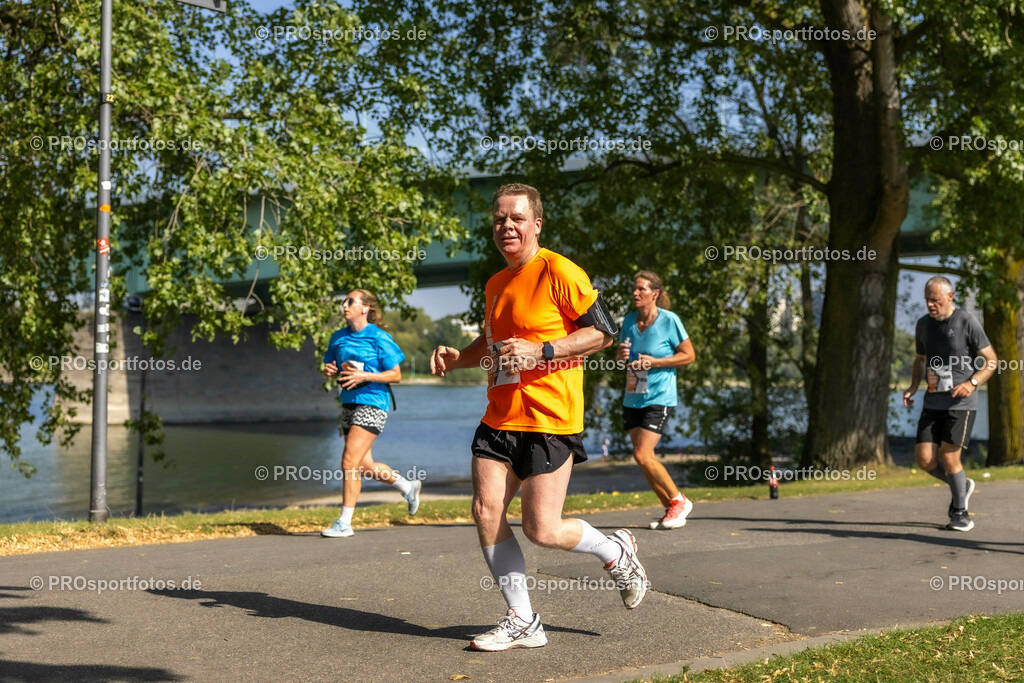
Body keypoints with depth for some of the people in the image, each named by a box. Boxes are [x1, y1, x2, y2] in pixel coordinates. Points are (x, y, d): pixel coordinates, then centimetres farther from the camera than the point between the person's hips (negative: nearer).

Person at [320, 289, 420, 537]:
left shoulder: (378, 338, -9)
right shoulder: (339, 337, 10)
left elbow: (396, 375, -9)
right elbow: (330, 367, 20)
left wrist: (364, 376, -21)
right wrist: (329, 371, -4)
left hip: (372, 404, -8)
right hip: (349, 403, 8)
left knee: (350, 463, -12)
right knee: (365, 466, 14)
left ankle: (344, 523, -4)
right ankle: (408, 487, 37)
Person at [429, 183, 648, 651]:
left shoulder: (558, 271, -9)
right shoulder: (496, 284, 15)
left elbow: (602, 332, -10)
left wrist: (541, 351, -20)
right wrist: (457, 358, 11)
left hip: (549, 421, -7)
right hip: (499, 418, 7)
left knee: (541, 530, -7)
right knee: (486, 513, -3)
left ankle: (616, 551, 23)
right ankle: (522, 622, 11)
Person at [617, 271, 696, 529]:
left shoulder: (669, 320, -9)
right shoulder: (629, 321, 7)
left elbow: (689, 355, -5)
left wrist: (655, 362, -16)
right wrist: (621, 355, -5)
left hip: (659, 399, -6)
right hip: (632, 399, 7)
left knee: (642, 455, -15)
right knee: (643, 458, 5)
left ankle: (679, 501, 4)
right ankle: (672, 511, 17)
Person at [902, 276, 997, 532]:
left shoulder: (967, 323, -8)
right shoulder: (923, 324, 9)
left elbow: (991, 360, -4)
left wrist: (972, 383, -20)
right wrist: (913, 387, 6)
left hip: (961, 403, -5)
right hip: (933, 402, 5)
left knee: (948, 457, -8)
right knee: (924, 458, -4)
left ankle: (960, 513, 12)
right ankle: (962, 486, 25)